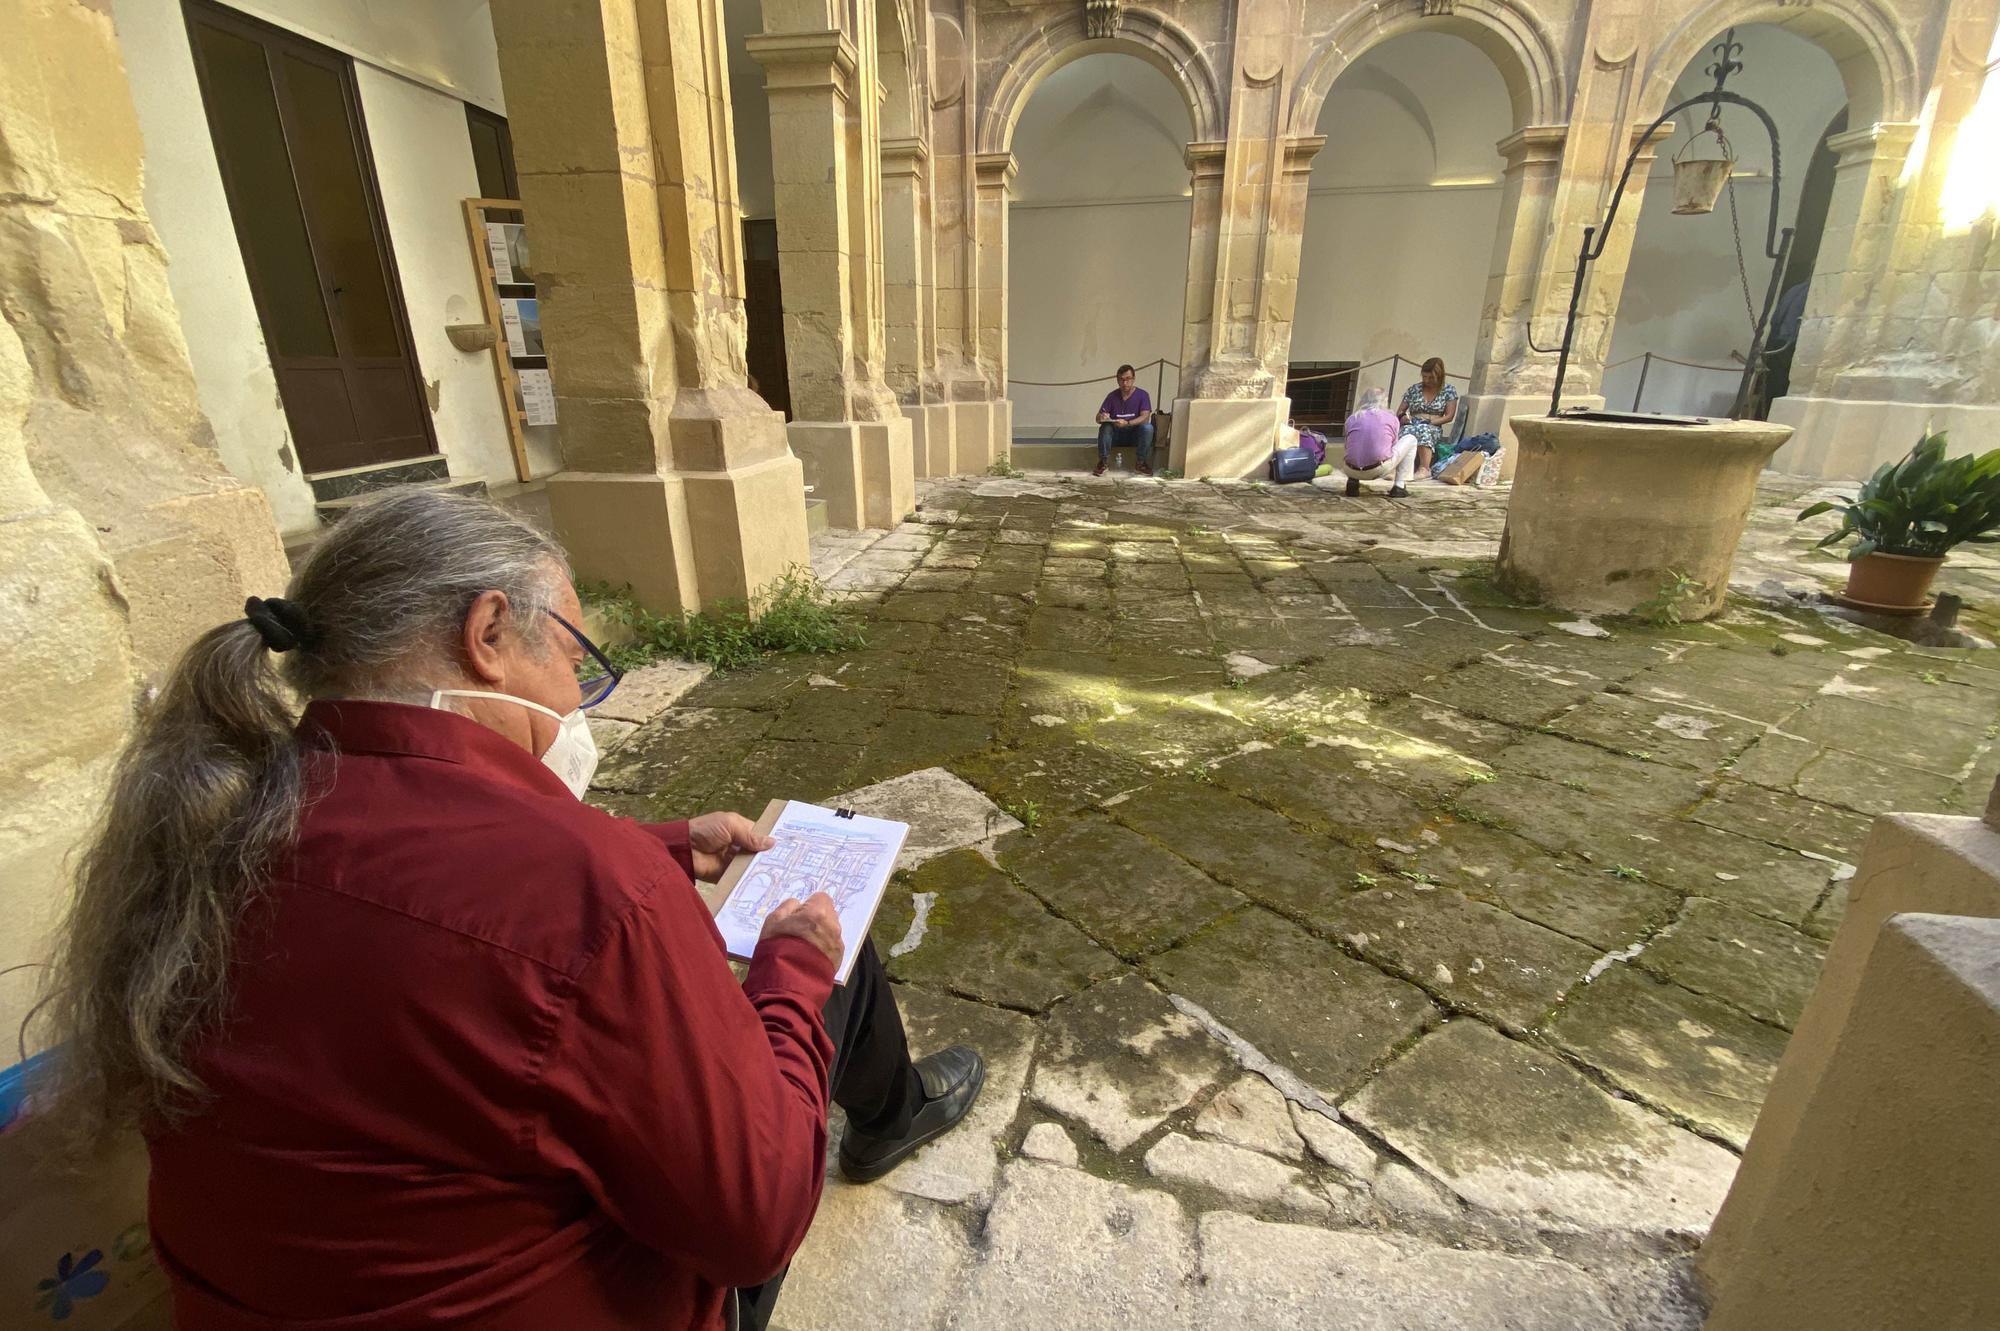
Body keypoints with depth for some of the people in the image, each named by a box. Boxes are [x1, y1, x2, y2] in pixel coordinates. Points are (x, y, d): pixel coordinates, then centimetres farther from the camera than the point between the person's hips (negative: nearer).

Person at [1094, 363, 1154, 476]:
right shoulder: (1112, 396, -4)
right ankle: (1104, 462, -19)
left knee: (1148, 427, -31)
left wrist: (1127, 423, -37)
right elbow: (1098, 417, -6)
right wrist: (1102, 418, -33)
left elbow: (1145, 417, -21)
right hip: (1116, 434, 1)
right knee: (1105, 427, -30)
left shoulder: (1142, 395, -8)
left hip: (1135, 434, -1)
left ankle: (1142, 462, -17)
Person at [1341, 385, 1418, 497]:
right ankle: (1399, 487, 16)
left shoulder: (1352, 418, 14)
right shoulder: (1391, 418, 11)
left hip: (1351, 471, 2)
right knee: (1411, 439, 23)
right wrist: (1391, 475, 42)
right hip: (1379, 470, -2)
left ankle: (1353, 482, 11)